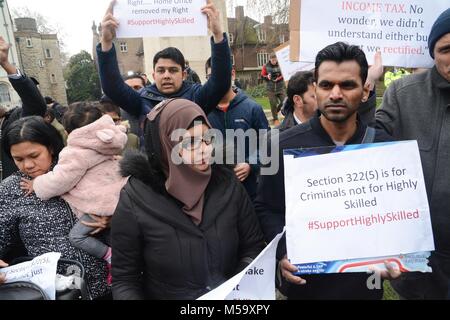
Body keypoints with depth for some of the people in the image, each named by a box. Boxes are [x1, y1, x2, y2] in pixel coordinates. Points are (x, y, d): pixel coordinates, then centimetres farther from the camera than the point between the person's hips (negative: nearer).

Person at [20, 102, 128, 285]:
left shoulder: (76, 152, -14)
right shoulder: (109, 140, 6)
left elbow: (58, 181, -11)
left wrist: (36, 184, 6)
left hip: (101, 204, -8)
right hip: (119, 195, 8)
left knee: (76, 236, 1)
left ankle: (110, 257, -5)